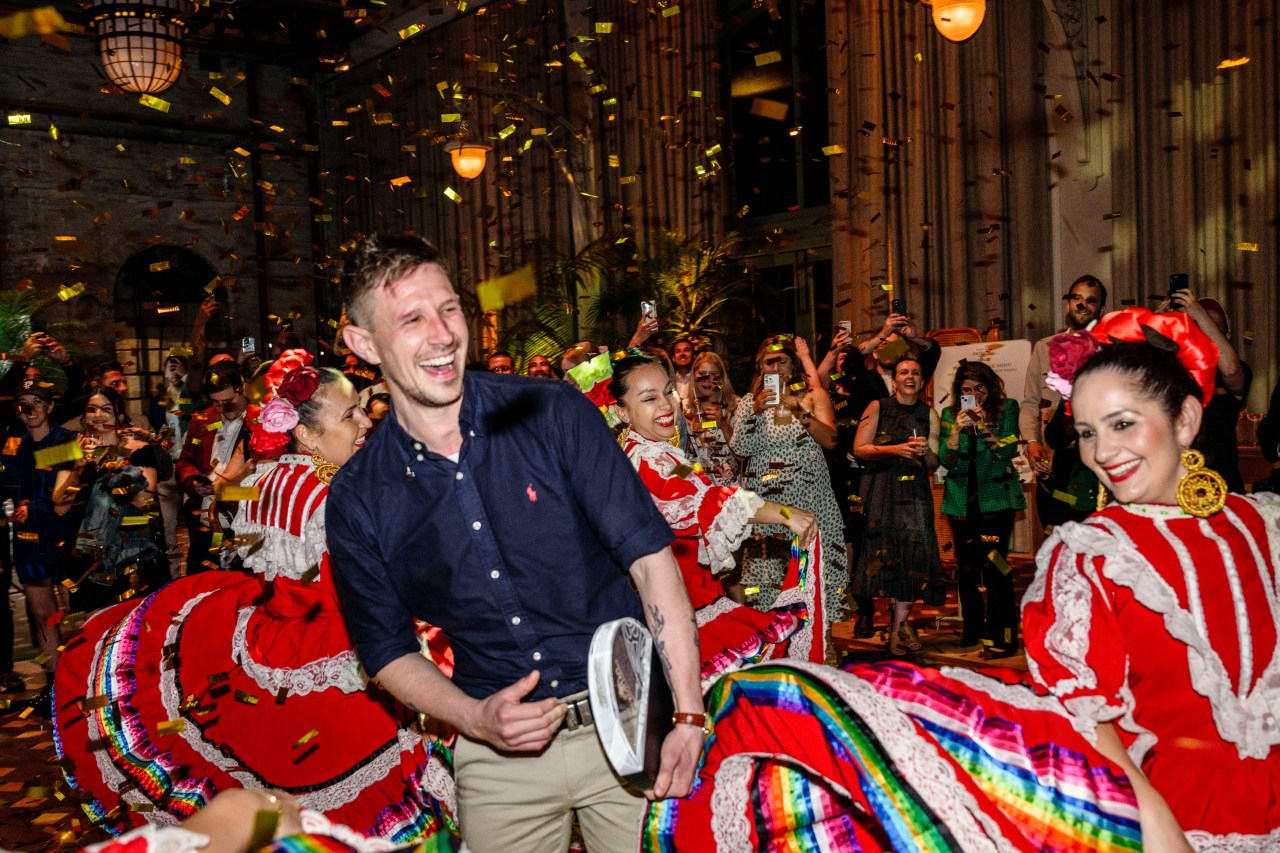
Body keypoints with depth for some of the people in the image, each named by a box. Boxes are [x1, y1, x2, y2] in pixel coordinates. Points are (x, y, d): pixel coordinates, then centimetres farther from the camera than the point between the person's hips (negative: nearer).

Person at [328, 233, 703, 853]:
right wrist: (475, 719, -13)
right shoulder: (358, 501, -4)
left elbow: (649, 555, -11)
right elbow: (389, 650, 5)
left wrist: (687, 714, -16)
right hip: (501, 757, 1)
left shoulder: (553, 413, -9)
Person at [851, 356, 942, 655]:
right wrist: (895, 449, -14)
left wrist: (925, 453, -9)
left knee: (915, 546, -11)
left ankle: (899, 621, -6)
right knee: (886, 548, -7)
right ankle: (901, 619, 7)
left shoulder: (929, 414, 13)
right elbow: (859, 448, -3)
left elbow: (934, 464, 13)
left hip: (915, 488, 2)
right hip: (882, 488, -2)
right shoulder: (878, 407, 4)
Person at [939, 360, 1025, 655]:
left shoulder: (1006, 408, 1)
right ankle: (972, 627, 22)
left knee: (994, 564, -11)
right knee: (966, 565, 7)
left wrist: (985, 428, -22)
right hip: (961, 500, 3)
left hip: (997, 497, -3)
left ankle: (1002, 635, -5)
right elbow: (947, 461, -1)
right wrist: (957, 430, -15)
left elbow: (1008, 450, -8)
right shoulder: (949, 414, 7)